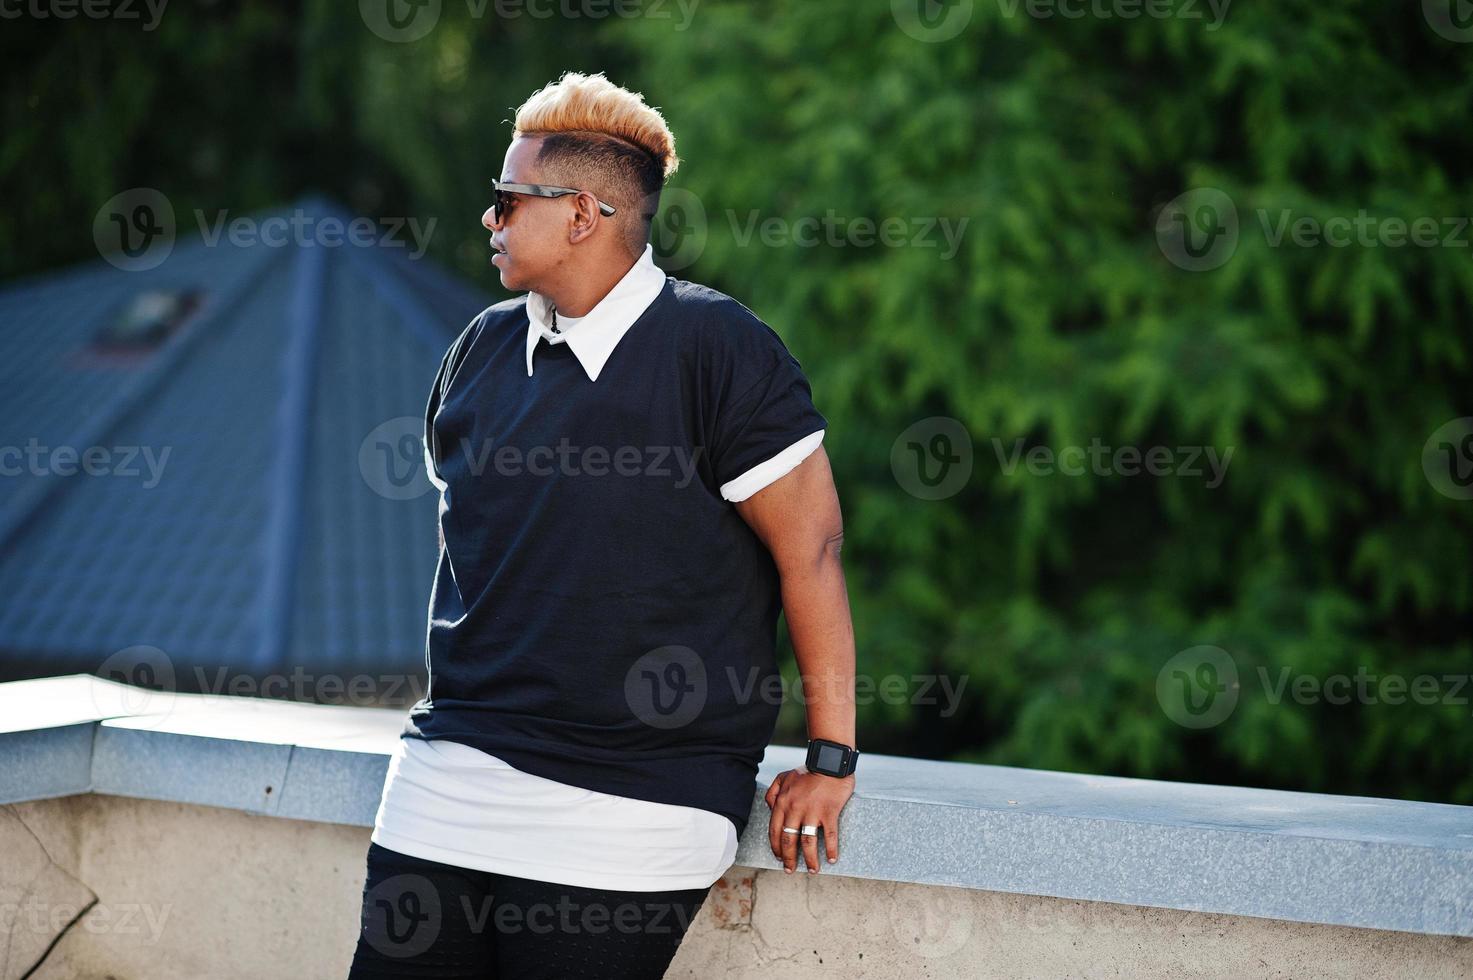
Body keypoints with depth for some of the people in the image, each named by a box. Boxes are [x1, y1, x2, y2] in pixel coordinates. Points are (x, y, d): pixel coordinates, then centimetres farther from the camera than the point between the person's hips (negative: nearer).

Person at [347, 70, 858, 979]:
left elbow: (811, 545, -9)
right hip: (447, 781, 6)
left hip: (633, 801, -6)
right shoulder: (483, 348, 10)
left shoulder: (715, 348, -9)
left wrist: (831, 760, -10)